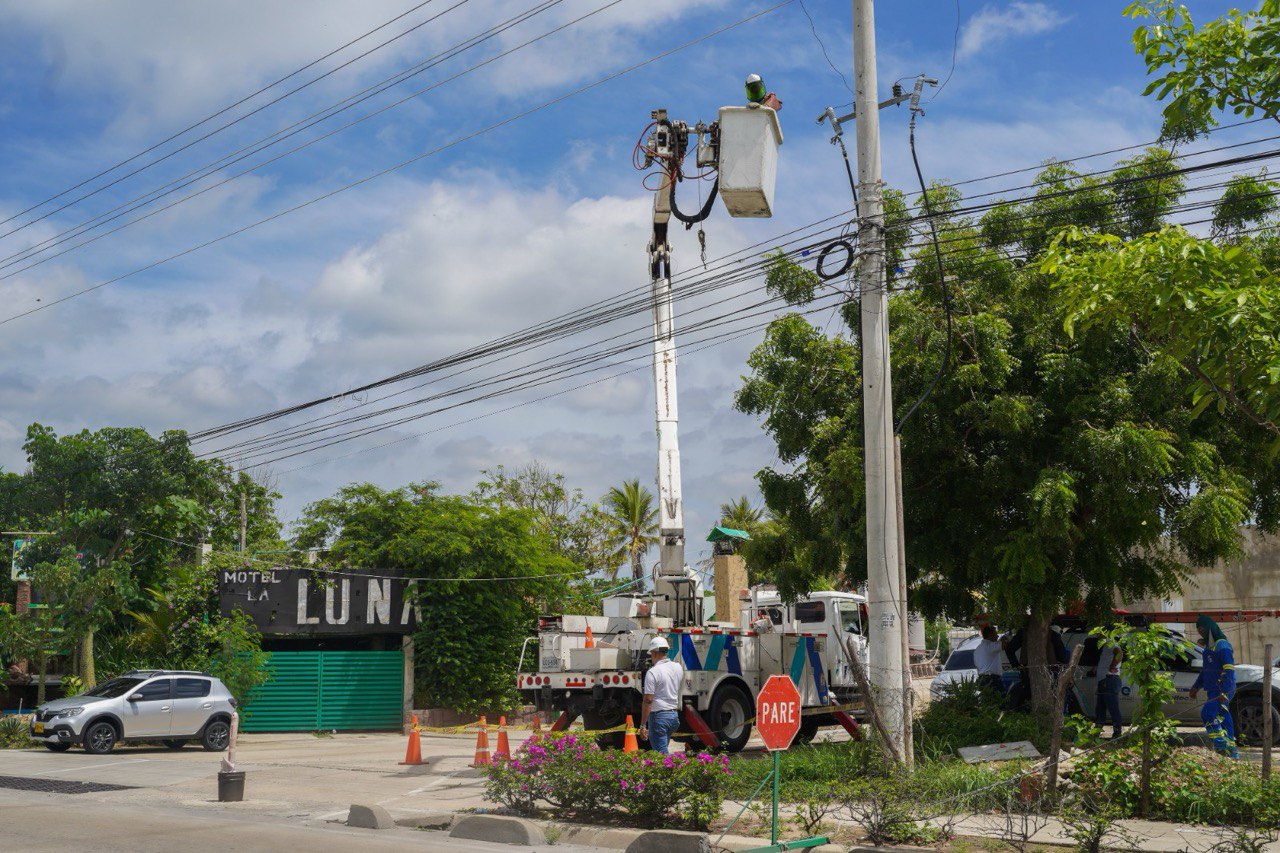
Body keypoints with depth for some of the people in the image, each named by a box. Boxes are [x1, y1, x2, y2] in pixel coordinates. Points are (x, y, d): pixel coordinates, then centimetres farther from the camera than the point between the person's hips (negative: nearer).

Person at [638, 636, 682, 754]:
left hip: (659, 716, -7)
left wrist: (643, 725, -14)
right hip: (675, 715, 7)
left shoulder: (653, 672, -15)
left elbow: (648, 701, -17)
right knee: (663, 749, 19)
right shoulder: (678, 668, 6)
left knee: (661, 754, -5)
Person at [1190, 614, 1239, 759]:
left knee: (1207, 713, -18)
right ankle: (1231, 749, 14)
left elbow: (1229, 669, -20)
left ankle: (1221, 743, -15)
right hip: (1214, 691, 10)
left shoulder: (1222, 645, -13)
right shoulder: (1209, 646, 18)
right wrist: (1196, 686, 28)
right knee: (1223, 717, 10)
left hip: (1223, 691, -10)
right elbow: (1205, 670, 29)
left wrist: (1224, 691, -25)